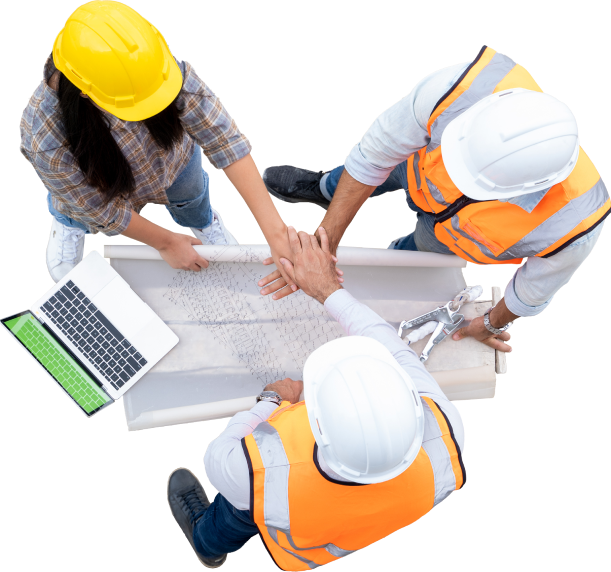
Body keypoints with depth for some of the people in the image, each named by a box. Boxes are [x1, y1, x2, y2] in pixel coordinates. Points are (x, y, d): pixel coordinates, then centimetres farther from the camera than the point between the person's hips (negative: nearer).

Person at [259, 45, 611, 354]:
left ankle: (400, 254, 66)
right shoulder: (460, 87, -48)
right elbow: (374, 156, -30)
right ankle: (324, 188, 66)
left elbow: (537, 285, -20)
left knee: (423, 247, 29)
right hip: (421, 168, 1)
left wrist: (492, 324, 1)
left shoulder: (572, 225, -46)